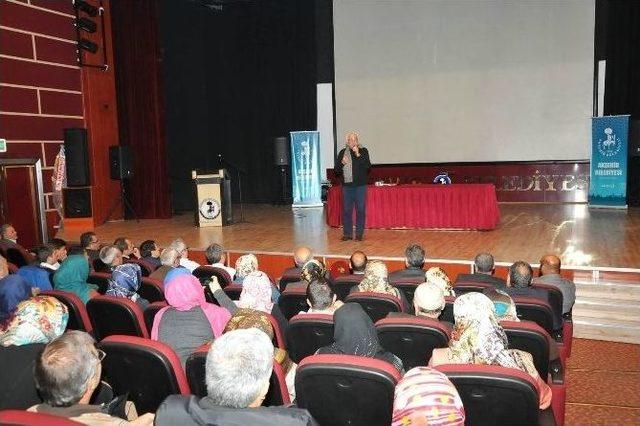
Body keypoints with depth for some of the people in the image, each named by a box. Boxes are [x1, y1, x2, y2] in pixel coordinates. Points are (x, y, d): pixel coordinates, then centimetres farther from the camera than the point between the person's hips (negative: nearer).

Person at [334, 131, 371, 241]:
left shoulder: (363, 151, 2)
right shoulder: (342, 152, 9)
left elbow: (368, 166, -12)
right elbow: (336, 170, 8)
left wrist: (358, 154, -19)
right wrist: (342, 163, -11)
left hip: (360, 186, -2)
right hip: (347, 186, 2)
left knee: (360, 210, 1)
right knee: (346, 210, 4)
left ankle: (359, 233, 10)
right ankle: (347, 233, 12)